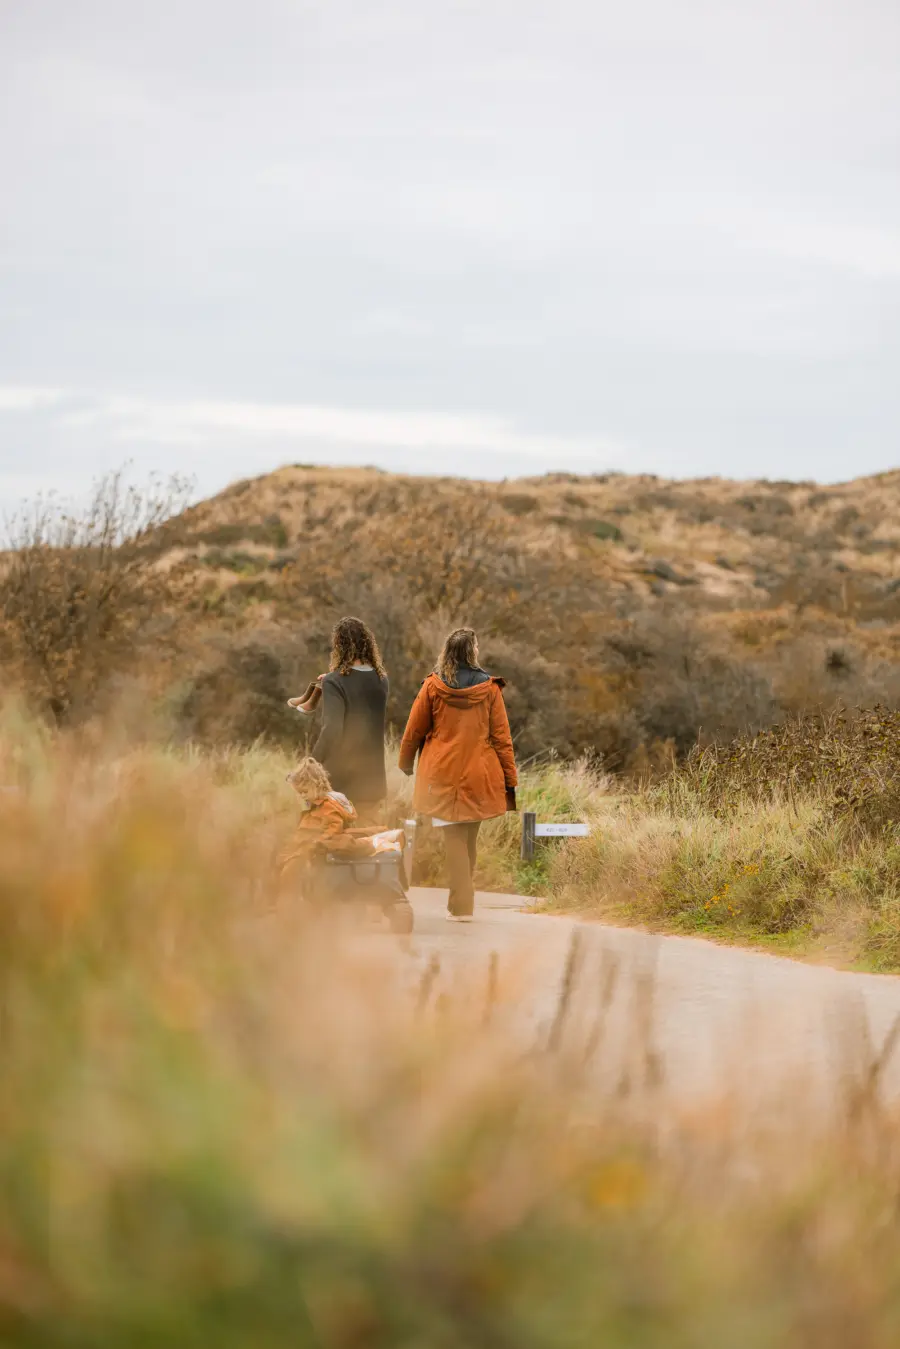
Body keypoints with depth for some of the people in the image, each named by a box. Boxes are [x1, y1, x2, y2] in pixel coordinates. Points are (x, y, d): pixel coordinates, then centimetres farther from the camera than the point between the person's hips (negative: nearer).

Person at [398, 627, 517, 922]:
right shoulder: (489, 688, -2)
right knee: (470, 837, 13)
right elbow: (501, 735, 0)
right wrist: (510, 778, 4)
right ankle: (462, 902, 21)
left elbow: (414, 731, 5)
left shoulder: (433, 686, -3)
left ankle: (461, 906, -8)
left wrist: (406, 763, 23)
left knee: (453, 836, -1)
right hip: (479, 775, 1)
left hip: (443, 773, -1)